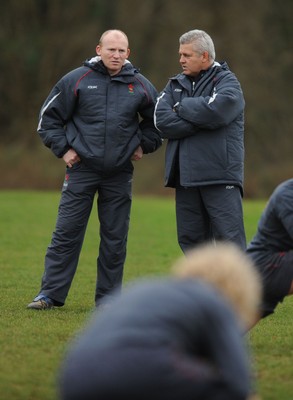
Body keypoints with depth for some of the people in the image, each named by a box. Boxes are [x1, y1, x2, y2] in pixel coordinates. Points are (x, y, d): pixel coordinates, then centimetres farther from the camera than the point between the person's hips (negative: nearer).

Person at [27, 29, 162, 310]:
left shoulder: (140, 86, 4)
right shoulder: (77, 80, -2)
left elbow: (156, 119, 21)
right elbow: (49, 116, 5)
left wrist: (144, 145, 10)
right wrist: (63, 148, -2)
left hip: (119, 175, 2)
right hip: (82, 169, -2)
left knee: (114, 239, 5)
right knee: (66, 234, -2)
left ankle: (108, 297, 13)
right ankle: (50, 293, 3)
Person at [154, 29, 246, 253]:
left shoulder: (226, 81, 1)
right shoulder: (176, 85, 16)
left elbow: (216, 109, -21)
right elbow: (162, 121, -2)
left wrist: (182, 107, -6)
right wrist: (200, 122, -12)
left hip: (220, 177, -6)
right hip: (186, 177, 6)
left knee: (230, 239, -9)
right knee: (191, 240, 9)